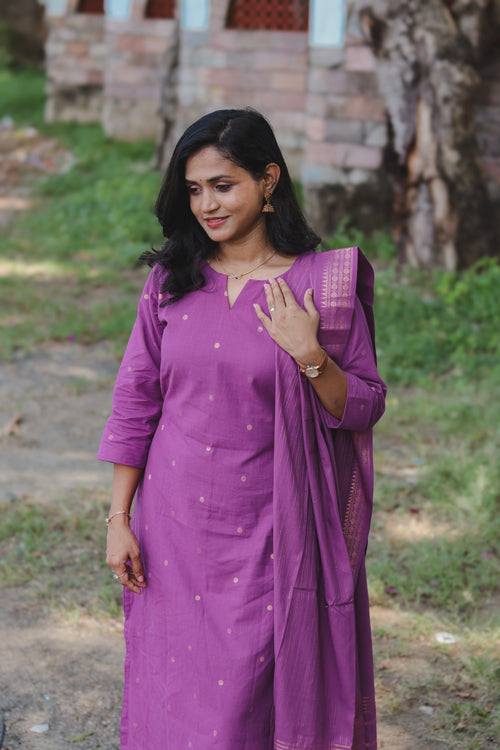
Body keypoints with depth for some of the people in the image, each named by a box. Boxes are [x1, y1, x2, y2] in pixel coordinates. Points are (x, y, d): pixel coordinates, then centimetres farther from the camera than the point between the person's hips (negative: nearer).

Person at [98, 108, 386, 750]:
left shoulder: (321, 284, -6)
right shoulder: (171, 280, 2)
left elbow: (364, 409, -2)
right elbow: (135, 400, 5)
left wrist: (309, 356, -20)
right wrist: (118, 518, 3)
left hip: (267, 531, -3)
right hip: (174, 528, 3)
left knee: (249, 697, 2)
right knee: (172, 690, 10)